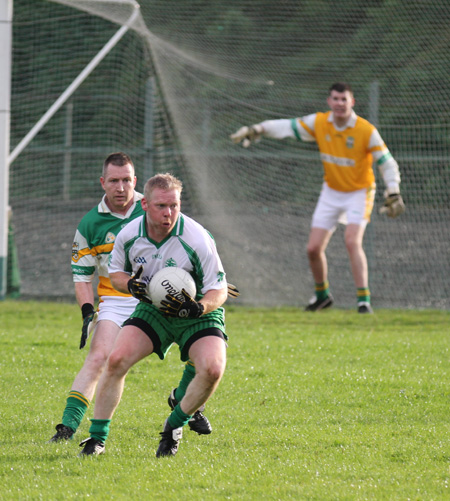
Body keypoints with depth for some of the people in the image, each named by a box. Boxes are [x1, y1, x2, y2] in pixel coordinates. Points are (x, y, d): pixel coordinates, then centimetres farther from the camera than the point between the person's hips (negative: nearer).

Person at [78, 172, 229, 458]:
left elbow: (219, 290, -17)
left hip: (197, 314, -2)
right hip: (153, 309, 3)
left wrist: (198, 308, -38)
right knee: (116, 360, -18)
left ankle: (174, 428, -1)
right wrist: (131, 285, -17)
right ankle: (98, 437, -3)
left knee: (213, 369, -26)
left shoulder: (198, 239, -24)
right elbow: (116, 272, 6)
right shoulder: (129, 235, -13)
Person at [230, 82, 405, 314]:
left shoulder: (366, 131, -18)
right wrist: (257, 130, -14)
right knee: (313, 248, 2)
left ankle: (363, 299, -21)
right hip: (331, 192, 4)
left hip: (358, 192, -4)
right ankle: (322, 294, 26)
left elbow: (387, 162, -13)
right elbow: (288, 127, -3)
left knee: (352, 241, -26)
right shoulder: (319, 123, -8)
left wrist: (393, 194, -21)